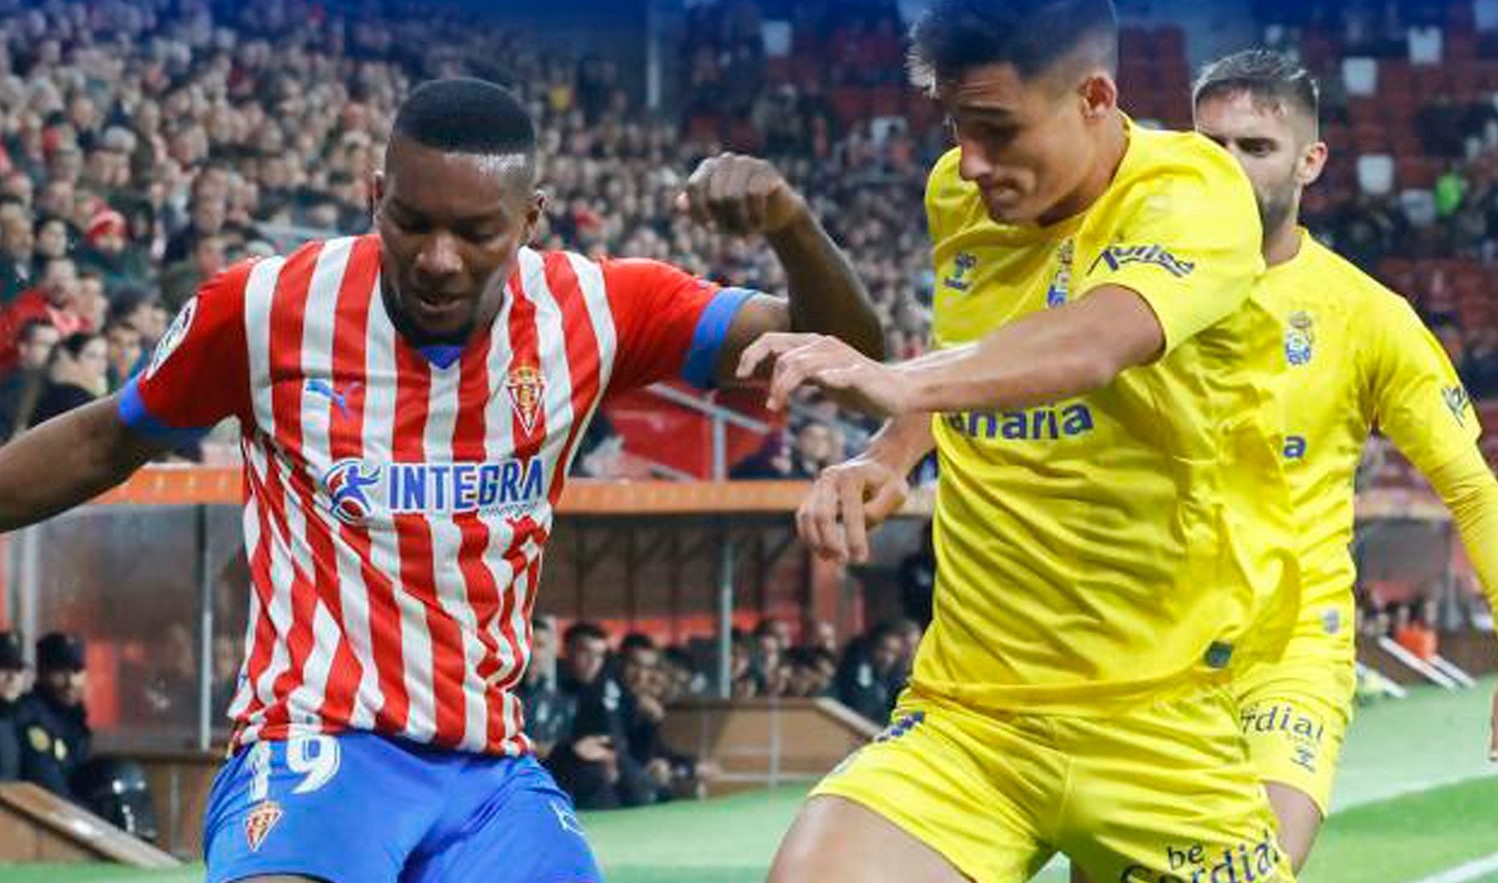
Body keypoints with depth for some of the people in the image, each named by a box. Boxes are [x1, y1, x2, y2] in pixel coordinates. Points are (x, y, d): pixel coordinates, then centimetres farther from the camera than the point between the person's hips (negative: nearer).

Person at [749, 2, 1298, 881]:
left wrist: (902, 383, -53)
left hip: (1160, 723, -4)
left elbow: (1094, 343, -36)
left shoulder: (1191, 192, -14)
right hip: (963, 712, 4)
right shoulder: (957, 195, 5)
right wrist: (891, 454, 7)